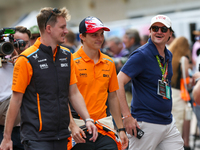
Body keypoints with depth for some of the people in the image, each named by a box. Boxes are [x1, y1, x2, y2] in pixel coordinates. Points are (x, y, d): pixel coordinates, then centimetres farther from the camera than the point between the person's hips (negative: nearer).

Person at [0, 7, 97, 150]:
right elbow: (16, 99, -6)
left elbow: (74, 93, 14)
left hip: (62, 136, 6)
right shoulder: (27, 59, -9)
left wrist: (87, 119, 1)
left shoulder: (67, 56, 10)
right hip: (36, 137, -6)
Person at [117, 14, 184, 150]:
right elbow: (118, 83, -17)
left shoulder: (168, 55, 13)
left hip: (169, 123, 7)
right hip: (146, 124, -7)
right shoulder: (141, 55, -11)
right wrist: (127, 116, -21)